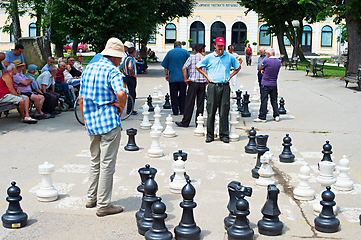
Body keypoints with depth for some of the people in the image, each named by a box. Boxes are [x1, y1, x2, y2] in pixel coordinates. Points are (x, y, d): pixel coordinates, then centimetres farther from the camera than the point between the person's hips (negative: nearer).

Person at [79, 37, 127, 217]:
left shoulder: (88, 69, 10)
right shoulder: (112, 71, -12)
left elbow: (81, 98, 13)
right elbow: (121, 93, -30)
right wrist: (121, 108, -11)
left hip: (92, 122, 7)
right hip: (109, 122, -7)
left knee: (95, 161, 19)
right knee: (107, 164, 0)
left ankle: (91, 199, 28)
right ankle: (103, 205, 5)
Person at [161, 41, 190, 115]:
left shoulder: (169, 53, 6)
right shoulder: (185, 52, 3)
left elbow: (165, 66, 7)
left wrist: (166, 75, 18)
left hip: (172, 77, 0)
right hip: (183, 77, 0)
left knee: (174, 95, 4)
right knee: (182, 94, 9)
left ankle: (175, 111, 2)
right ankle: (182, 110, 9)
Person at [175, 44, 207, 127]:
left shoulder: (191, 58, -1)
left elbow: (184, 68, -11)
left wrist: (185, 79, -3)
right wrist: (208, 80, 12)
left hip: (193, 83, -2)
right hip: (203, 83, 2)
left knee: (189, 103, 1)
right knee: (200, 104, 7)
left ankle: (185, 122, 4)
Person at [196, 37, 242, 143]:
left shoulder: (230, 57, 8)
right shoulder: (209, 57, 5)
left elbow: (238, 67, 22)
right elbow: (197, 66, 15)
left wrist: (230, 76, 10)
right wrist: (207, 76, 7)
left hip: (225, 87, 1)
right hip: (213, 86, -1)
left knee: (224, 112, 1)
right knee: (211, 111, -1)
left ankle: (224, 135, 8)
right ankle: (210, 135, 7)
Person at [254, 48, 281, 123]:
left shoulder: (266, 61, -14)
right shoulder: (279, 61, 4)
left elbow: (260, 69, 0)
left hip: (265, 84, -5)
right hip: (274, 84, 5)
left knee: (264, 101, -2)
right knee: (274, 100, 13)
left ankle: (262, 117, -1)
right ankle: (276, 116, 14)